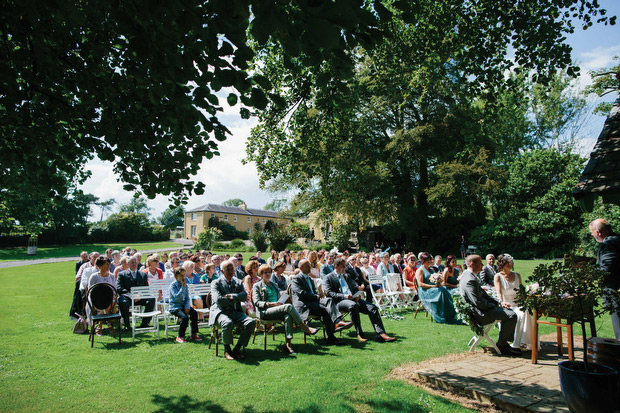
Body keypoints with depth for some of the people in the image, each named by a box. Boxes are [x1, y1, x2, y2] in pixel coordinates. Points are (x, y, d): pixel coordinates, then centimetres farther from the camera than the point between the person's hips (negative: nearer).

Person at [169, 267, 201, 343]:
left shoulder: (185, 285, 10)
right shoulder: (173, 285, -8)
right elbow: (177, 296, -23)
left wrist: (187, 307, -6)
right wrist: (183, 287, -22)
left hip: (183, 305, 5)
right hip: (174, 307, -5)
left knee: (194, 313, -20)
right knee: (184, 316, -30)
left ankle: (194, 334, -7)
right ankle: (180, 336, -11)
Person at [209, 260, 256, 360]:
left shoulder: (238, 282, 17)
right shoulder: (216, 283, 3)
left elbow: (244, 296, 0)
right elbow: (219, 300, -12)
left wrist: (231, 296, -13)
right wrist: (235, 299, -4)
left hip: (236, 312, 5)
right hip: (220, 312, -4)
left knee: (251, 322, -22)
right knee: (228, 323, -37)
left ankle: (237, 349, -8)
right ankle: (227, 349, -9)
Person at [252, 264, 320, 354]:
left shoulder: (273, 284, 28)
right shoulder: (257, 286, 10)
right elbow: (256, 302, -2)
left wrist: (281, 302, 4)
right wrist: (270, 304, -16)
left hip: (277, 311, 5)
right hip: (265, 312, -5)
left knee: (288, 316, -33)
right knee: (289, 306, -30)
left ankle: (288, 344, -39)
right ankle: (306, 329, -26)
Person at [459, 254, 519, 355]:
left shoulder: (470, 276, 11)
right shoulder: (470, 280, -24)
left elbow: (483, 294, 17)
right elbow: (478, 302, -25)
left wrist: (499, 303, 7)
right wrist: (495, 305, -9)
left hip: (481, 310, 12)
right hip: (479, 313, -12)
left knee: (507, 311, 21)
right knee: (511, 315, -14)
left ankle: (504, 342, 23)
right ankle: (501, 345, 0)